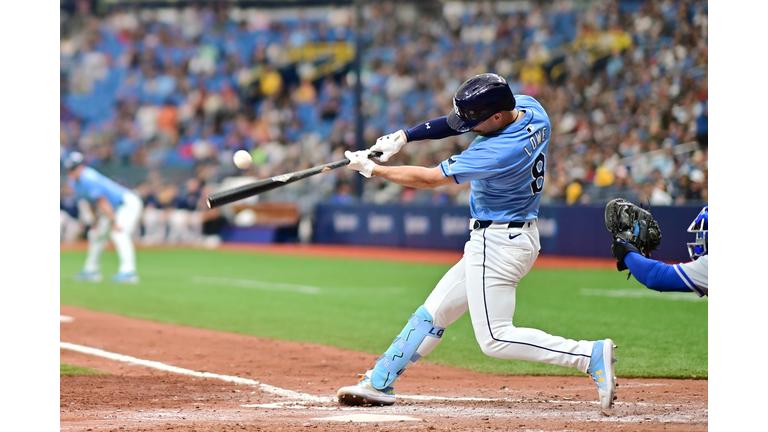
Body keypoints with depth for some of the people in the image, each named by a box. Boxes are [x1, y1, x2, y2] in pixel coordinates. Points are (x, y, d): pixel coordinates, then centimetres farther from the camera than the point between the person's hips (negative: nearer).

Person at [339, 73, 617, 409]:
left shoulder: (498, 153, -29)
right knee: (432, 313, 15)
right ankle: (379, 383, 24)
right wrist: (403, 137, 0)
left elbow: (429, 179, -18)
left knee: (495, 339, -9)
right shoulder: (528, 107, -3)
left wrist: (371, 169, -7)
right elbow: (457, 122, 10)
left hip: (498, 244, -10)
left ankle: (592, 355, -12)